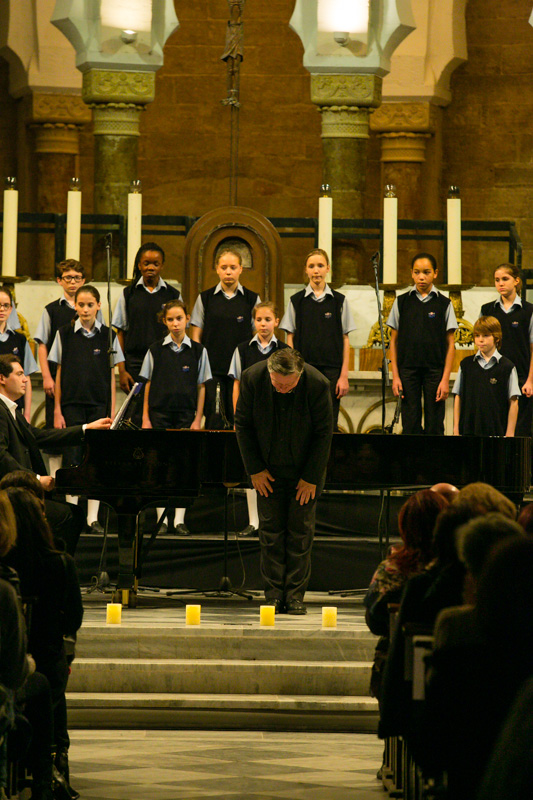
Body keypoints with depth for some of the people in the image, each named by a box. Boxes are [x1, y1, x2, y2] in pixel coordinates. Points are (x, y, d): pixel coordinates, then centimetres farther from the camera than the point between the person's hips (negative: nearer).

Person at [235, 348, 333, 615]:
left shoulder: (317, 385, -24)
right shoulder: (252, 378, -19)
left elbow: (324, 433, -13)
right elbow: (242, 425, -6)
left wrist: (311, 477, -11)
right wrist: (255, 469, -7)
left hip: (305, 469, -1)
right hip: (268, 468, 1)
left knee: (301, 530, -2)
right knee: (270, 529, -1)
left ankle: (295, 595, 3)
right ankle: (274, 595, 3)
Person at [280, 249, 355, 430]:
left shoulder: (339, 301, 7)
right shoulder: (297, 301, 7)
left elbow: (345, 340, 6)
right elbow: (290, 339, 6)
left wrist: (344, 375, -1)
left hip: (331, 371, 0)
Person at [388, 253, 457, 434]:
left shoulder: (444, 304, 4)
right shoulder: (402, 302, 7)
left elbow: (450, 344, 3)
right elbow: (394, 341, 9)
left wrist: (445, 378, -4)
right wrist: (395, 376, 1)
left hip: (435, 371, -1)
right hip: (408, 370, 1)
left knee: (434, 427, -2)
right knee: (410, 425, -1)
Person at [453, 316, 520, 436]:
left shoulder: (507, 367, 1)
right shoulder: (466, 364, 9)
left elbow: (513, 402, 0)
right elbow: (458, 398, 12)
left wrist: (509, 433, -4)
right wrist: (456, 428, 8)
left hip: (497, 431, -2)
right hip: (468, 430, 2)